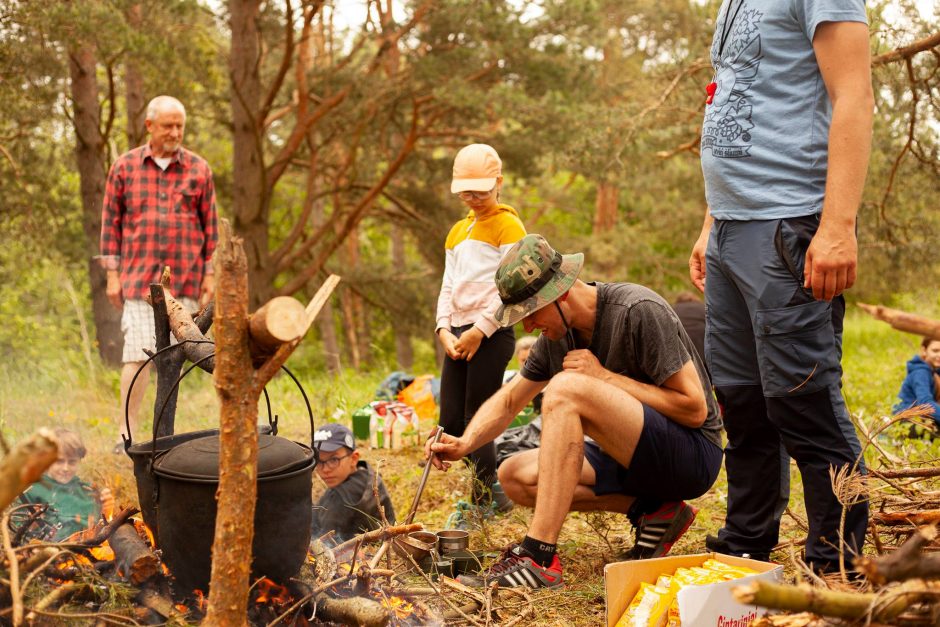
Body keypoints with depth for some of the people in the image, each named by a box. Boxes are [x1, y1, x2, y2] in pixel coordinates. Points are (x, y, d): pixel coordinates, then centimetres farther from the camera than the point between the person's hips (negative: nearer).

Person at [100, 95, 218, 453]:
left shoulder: (198, 169, 6)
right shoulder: (125, 167, 4)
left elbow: (209, 223, 8)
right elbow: (111, 220, 7)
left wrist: (210, 274, 5)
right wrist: (112, 273, 2)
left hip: (184, 280, 1)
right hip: (138, 278, -1)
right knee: (136, 354, -7)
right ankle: (127, 432, 1)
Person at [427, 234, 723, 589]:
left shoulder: (640, 311, -19)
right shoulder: (557, 335, 4)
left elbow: (695, 409, -20)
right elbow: (508, 401, 13)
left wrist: (605, 376, -20)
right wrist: (465, 443, -7)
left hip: (693, 454, -8)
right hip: (636, 459, 9)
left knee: (566, 388, -27)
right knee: (514, 476, -4)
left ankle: (539, 559, -31)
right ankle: (649, 512, -3)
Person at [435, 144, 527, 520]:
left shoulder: (508, 225, -2)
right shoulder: (457, 232, 21)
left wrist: (479, 331, -13)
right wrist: (444, 330, 2)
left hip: (491, 334, -8)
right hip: (458, 335, 8)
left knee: (478, 420, -8)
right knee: (451, 422, 5)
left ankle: (483, 504, 1)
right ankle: (493, 491, 16)